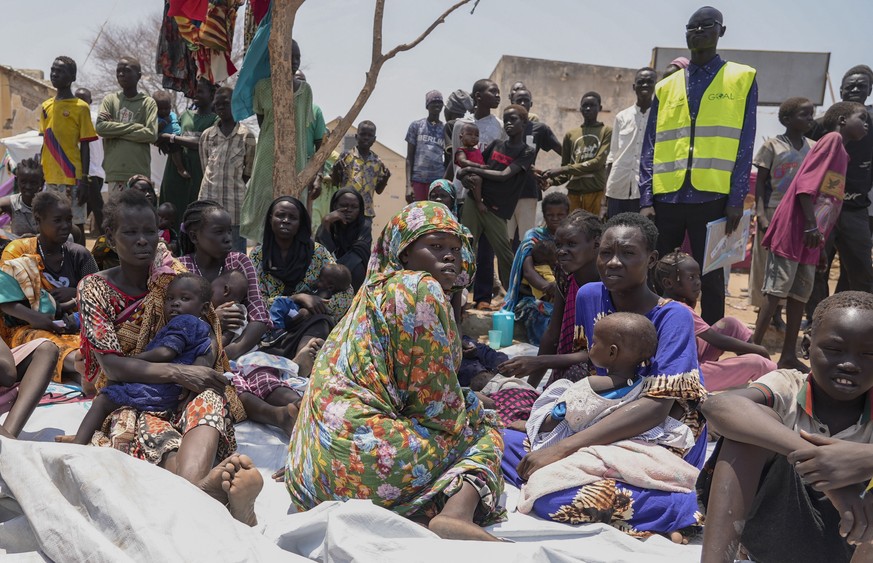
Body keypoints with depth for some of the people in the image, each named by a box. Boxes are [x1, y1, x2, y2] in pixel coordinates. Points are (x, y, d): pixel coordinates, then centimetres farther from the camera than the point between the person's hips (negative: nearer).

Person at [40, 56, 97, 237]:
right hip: (49, 179, 5)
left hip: (72, 179, -5)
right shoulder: (45, 106, 13)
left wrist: (84, 180, -11)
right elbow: (45, 143, 17)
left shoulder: (80, 107, -3)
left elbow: (85, 146, -5)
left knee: (76, 224, -2)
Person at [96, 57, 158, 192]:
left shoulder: (148, 102, 6)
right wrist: (135, 127, -6)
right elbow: (100, 127, -2)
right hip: (114, 171, 2)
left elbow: (152, 134, -7)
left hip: (139, 172, -2)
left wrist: (116, 131, -5)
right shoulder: (110, 100, 13)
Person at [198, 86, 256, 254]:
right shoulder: (207, 135, 10)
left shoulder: (246, 135, -1)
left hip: (235, 201, -3)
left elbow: (248, 172, 3)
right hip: (209, 197, 3)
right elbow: (206, 167, 15)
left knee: (237, 252, 3)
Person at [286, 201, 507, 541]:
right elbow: (436, 399, -9)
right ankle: (456, 512, -20)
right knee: (484, 432, 7)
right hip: (364, 454, -9)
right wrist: (475, 417, 10)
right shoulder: (421, 288, -8)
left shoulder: (377, 288, 19)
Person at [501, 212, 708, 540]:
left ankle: (688, 508, -15)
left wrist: (562, 448, -32)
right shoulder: (590, 296, 2)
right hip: (606, 429, 6)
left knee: (558, 498, -30)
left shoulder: (673, 316, -15)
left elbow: (656, 406, -25)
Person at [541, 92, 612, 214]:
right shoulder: (570, 135, 15)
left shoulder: (606, 131, 4)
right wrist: (552, 180, -6)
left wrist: (563, 170, -11)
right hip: (573, 192, 3)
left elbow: (598, 162, -8)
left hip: (595, 192, -3)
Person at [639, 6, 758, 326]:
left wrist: (736, 199, -7)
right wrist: (646, 199, -2)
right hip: (666, 196, 2)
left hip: (712, 197, -2)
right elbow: (650, 147, 8)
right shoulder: (666, 86, 12)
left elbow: (744, 144, 1)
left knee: (710, 279, 6)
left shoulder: (742, 78, 7)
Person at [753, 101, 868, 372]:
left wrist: (822, 241, 18)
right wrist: (811, 224, -20)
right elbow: (805, 182, -16)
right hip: (794, 230, -9)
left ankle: (789, 356, 14)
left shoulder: (842, 153, 21)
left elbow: (832, 203, 20)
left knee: (800, 295, 9)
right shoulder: (832, 139, -4)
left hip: (812, 236, 9)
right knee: (776, 291, -7)